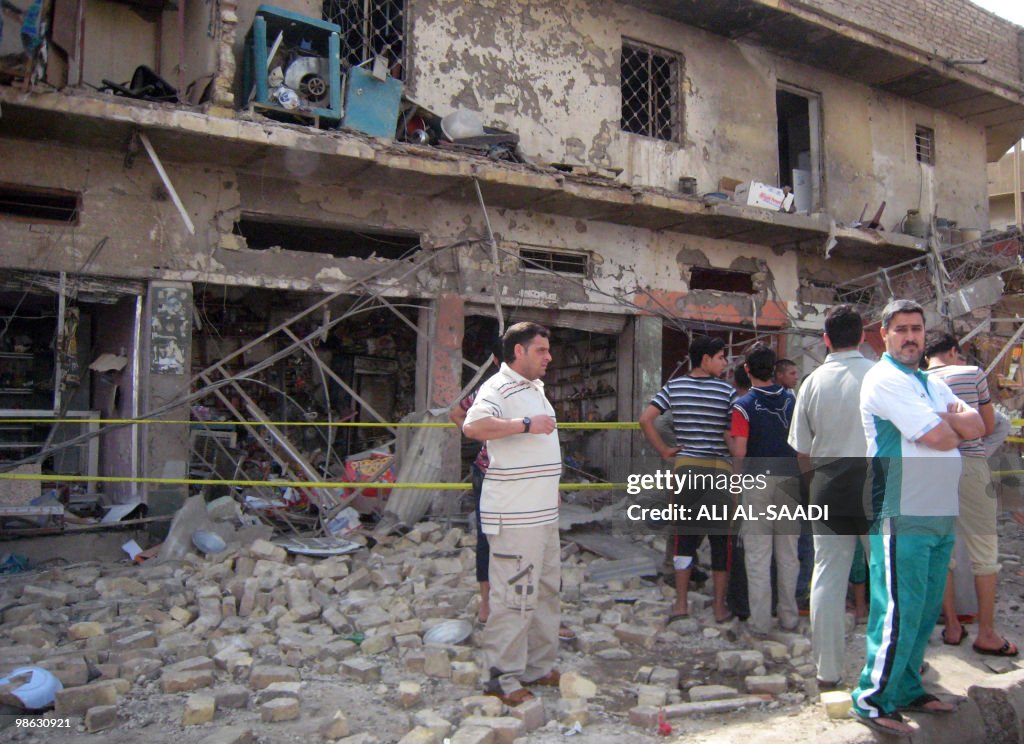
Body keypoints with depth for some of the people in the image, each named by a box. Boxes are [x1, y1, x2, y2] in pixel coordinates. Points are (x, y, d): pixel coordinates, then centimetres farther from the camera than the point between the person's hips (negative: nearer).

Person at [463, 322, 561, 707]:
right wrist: (526, 424, -29)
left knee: (546, 591, 17)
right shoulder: (499, 388, -15)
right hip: (515, 516, -10)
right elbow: (473, 426, -35)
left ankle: (539, 666, 30)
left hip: (544, 512, 10)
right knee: (514, 597, -4)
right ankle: (502, 678, 9)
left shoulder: (535, 389, 17)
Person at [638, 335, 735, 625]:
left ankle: (681, 603, 15)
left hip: (686, 466, 3)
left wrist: (664, 451, 2)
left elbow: (645, 419, -5)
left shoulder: (674, 386, 3)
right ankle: (720, 606, 17)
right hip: (719, 469, -2)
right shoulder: (727, 390, -5)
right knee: (720, 538, 9)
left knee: (685, 535, 11)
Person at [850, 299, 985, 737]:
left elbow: (976, 427, 7)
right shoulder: (885, 380, -10)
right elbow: (940, 438, -16)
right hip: (902, 516, -8)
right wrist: (952, 424, 5)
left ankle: (907, 689, 26)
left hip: (941, 514, 9)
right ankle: (873, 700, 4)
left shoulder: (933, 384, 19)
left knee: (925, 609, 14)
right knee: (899, 610, -6)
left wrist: (944, 418, -10)